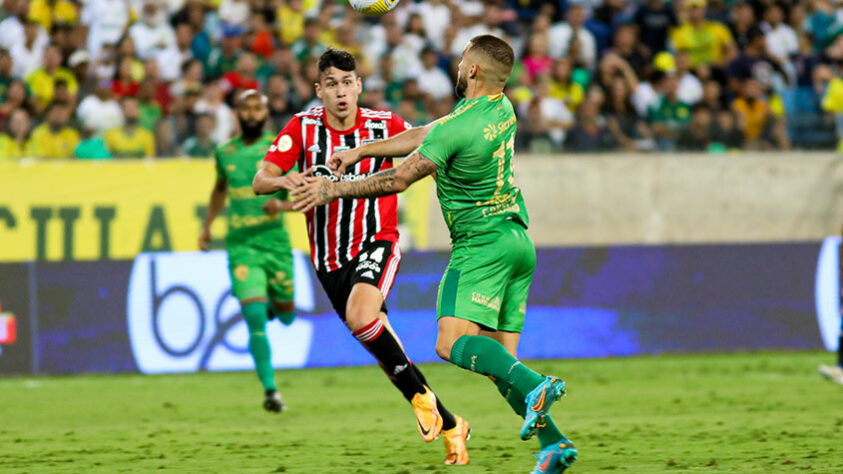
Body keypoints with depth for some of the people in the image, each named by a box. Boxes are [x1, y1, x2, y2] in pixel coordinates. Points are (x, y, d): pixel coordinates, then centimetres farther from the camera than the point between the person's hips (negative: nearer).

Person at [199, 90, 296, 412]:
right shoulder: (225, 152, 8)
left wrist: (283, 205, -23)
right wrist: (207, 225, 24)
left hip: (275, 240, 0)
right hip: (241, 244, 0)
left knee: (285, 315, 12)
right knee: (255, 318, -14)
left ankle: (274, 304, 51)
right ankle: (270, 390, -13)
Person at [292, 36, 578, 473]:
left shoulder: (456, 129, -16)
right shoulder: (502, 109, 10)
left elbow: (398, 179, -9)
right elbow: (423, 136, 18)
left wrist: (335, 189, 2)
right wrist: (359, 151, 21)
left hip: (483, 244, -9)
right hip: (519, 240, 9)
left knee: (452, 342, -20)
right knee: (499, 361, 6)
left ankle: (534, 387, -39)